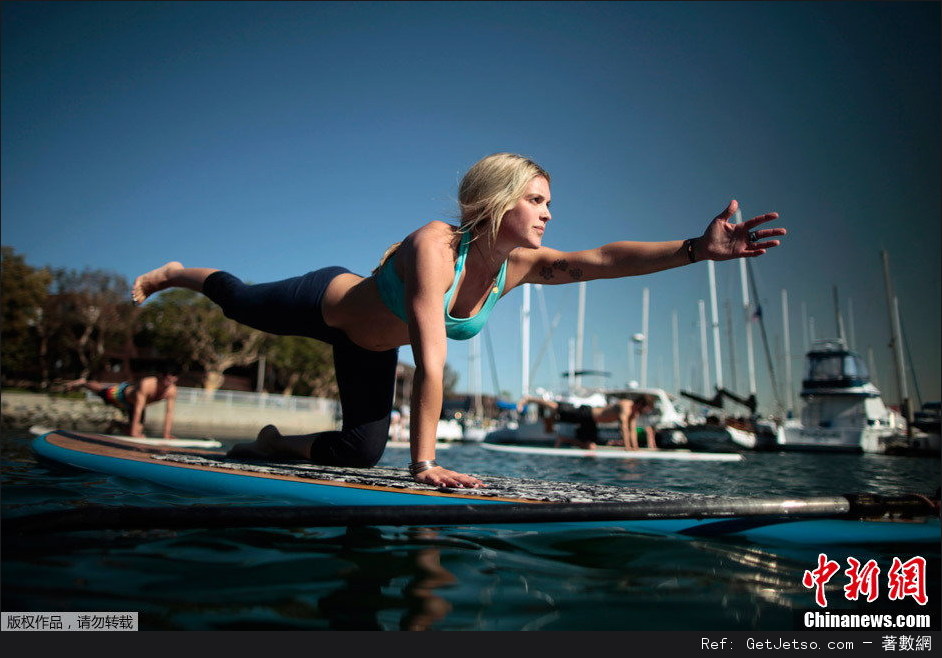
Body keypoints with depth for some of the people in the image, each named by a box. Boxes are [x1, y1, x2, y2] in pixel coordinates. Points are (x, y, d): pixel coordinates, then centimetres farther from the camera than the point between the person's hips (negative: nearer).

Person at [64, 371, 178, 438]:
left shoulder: (172, 391, -31)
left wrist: (166, 435, -28)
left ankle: (120, 425, 34)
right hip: (120, 392, -4)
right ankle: (83, 382, 55)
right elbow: (138, 410, -44)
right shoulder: (145, 384, -45)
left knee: (138, 430, 1)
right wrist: (133, 432, -43)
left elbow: (169, 413, -26)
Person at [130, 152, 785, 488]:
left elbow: (601, 259, -35)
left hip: (372, 345, 6)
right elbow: (432, 361, -45)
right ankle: (176, 273, 52)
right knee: (238, 300, 22)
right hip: (324, 302, -6)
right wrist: (424, 463, -44)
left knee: (363, 450, 7)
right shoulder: (434, 245, -41)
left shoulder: (520, 264, -22)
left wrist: (696, 248, -46)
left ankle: (273, 443, 32)